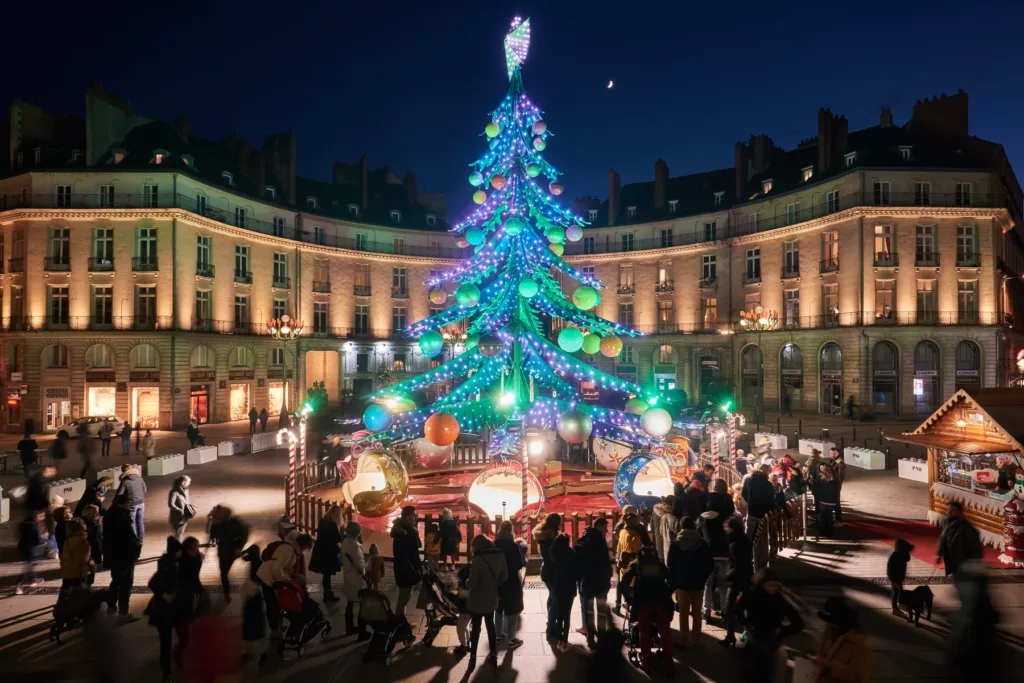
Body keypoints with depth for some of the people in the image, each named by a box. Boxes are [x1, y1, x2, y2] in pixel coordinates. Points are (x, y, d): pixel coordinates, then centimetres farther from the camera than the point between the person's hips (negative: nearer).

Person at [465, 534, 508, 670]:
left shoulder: (478, 559, -25)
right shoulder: (500, 555, -7)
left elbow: (471, 583, -23)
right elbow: (504, 576, 4)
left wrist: (467, 582, -1)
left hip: (477, 600, -5)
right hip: (491, 599, 5)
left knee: (475, 627, 11)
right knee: (490, 625, 21)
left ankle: (473, 658, 19)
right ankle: (493, 655, 29)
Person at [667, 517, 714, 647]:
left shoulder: (675, 545, -7)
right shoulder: (703, 544, -4)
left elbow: (670, 566, -5)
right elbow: (710, 565, 0)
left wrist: (674, 582, 6)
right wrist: (703, 579, 10)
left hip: (682, 584, -1)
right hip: (698, 584, 1)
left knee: (683, 613, 7)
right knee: (697, 613, 10)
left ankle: (683, 641, 11)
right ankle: (696, 640, 14)